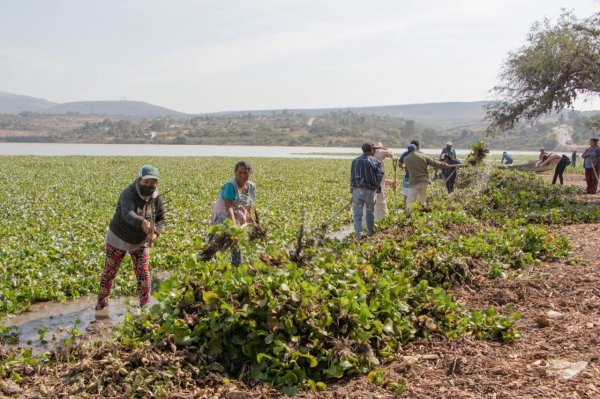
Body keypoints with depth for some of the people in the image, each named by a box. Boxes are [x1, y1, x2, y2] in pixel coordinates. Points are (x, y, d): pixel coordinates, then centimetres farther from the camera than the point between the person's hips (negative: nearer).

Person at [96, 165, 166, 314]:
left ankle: (145, 305, 13)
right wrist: (143, 223, -71)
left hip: (140, 242, 3)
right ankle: (101, 304, 29)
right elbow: (127, 214, -50)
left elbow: (161, 219, -2)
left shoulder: (157, 199, -14)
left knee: (143, 273, -2)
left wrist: (155, 232, -24)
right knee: (109, 272, 10)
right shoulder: (128, 194, -31)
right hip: (118, 239, -3)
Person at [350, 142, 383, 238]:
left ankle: (358, 234, -5)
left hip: (357, 190, 2)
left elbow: (352, 176, 12)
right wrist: (377, 187, 6)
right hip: (370, 191, -1)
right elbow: (379, 176, -6)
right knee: (370, 212, 16)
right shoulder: (375, 162, -3)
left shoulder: (355, 161, 7)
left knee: (357, 213, 2)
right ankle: (370, 232, 26)